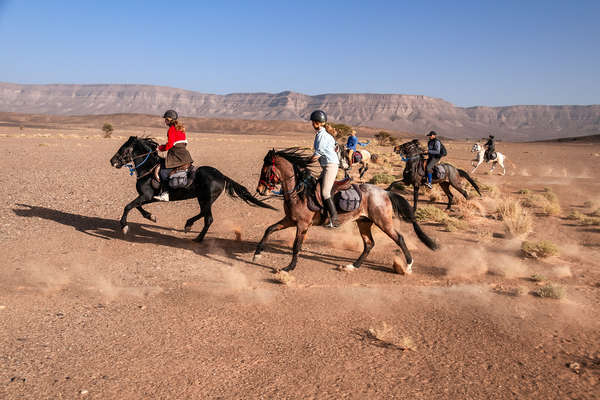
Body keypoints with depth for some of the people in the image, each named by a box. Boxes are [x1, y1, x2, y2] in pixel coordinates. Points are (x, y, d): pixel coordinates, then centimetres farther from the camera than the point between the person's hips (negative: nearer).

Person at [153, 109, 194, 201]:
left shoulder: (171, 129, -8)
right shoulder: (181, 128, 19)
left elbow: (170, 144, -15)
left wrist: (161, 148, 1)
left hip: (177, 155, -9)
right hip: (184, 153, 9)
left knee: (164, 171, -9)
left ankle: (165, 194, -15)